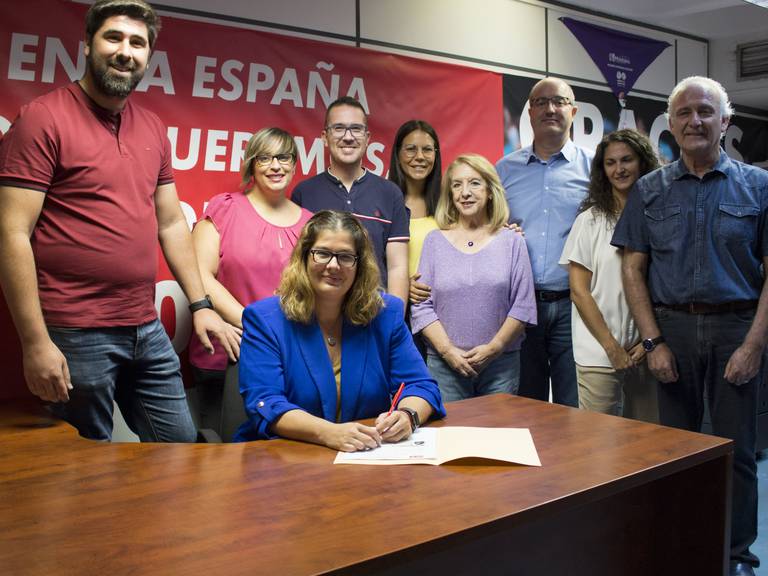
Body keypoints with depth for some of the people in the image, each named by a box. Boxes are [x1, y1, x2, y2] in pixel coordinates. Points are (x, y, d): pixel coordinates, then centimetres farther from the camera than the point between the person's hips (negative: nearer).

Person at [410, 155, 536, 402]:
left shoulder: (511, 241, 4)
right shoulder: (435, 240, 5)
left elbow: (523, 305, 0)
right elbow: (422, 306, 0)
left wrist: (493, 347, -9)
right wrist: (447, 350, -10)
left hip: (501, 363, 0)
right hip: (444, 363, 0)